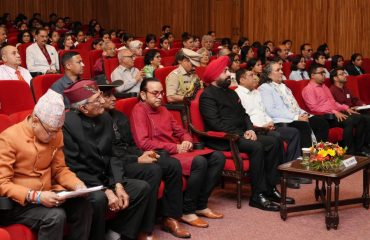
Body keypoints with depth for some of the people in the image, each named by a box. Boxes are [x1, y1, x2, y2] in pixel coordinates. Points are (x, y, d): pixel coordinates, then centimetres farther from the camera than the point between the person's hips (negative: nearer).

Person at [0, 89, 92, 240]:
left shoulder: (55, 134, 2)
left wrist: (77, 185, -9)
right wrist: (35, 197, -28)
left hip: (47, 195, 6)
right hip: (18, 202, -6)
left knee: (83, 206, -20)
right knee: (55, 216, -31)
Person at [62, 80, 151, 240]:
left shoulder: (105, 118, 3)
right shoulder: (67, 123, -21)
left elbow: (112, 156, 7)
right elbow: (74, 168, -21)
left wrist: (118, 185, -8)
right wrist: (106, 191, -22)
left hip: (104, 178, 8)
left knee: (142, 188, -4)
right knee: (99, 198, -35)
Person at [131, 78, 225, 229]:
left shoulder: (163, 110, 18)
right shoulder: (139, 110, -8)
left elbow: (180, 131, 24)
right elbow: (144, 143, -19)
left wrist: (187, 141, -2)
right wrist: (176, 148, -16)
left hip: (179, 152, 9)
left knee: (218, 157, -3)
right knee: (199, 162, -31)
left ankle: (200, 204, 0)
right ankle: (187, 211, -16)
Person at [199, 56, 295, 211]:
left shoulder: (230, 92, 21)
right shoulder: (207, 96, -8)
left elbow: (243, 114, 21)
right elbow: (216, 124, -18)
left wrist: (250, 129, 0)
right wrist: (241, 134, -18)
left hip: (240, 134, 9)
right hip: (223, 140, -9)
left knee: (273, 142, -6)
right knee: (256, 147, -29)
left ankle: (270, 188, -4)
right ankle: (257, 196, -24)